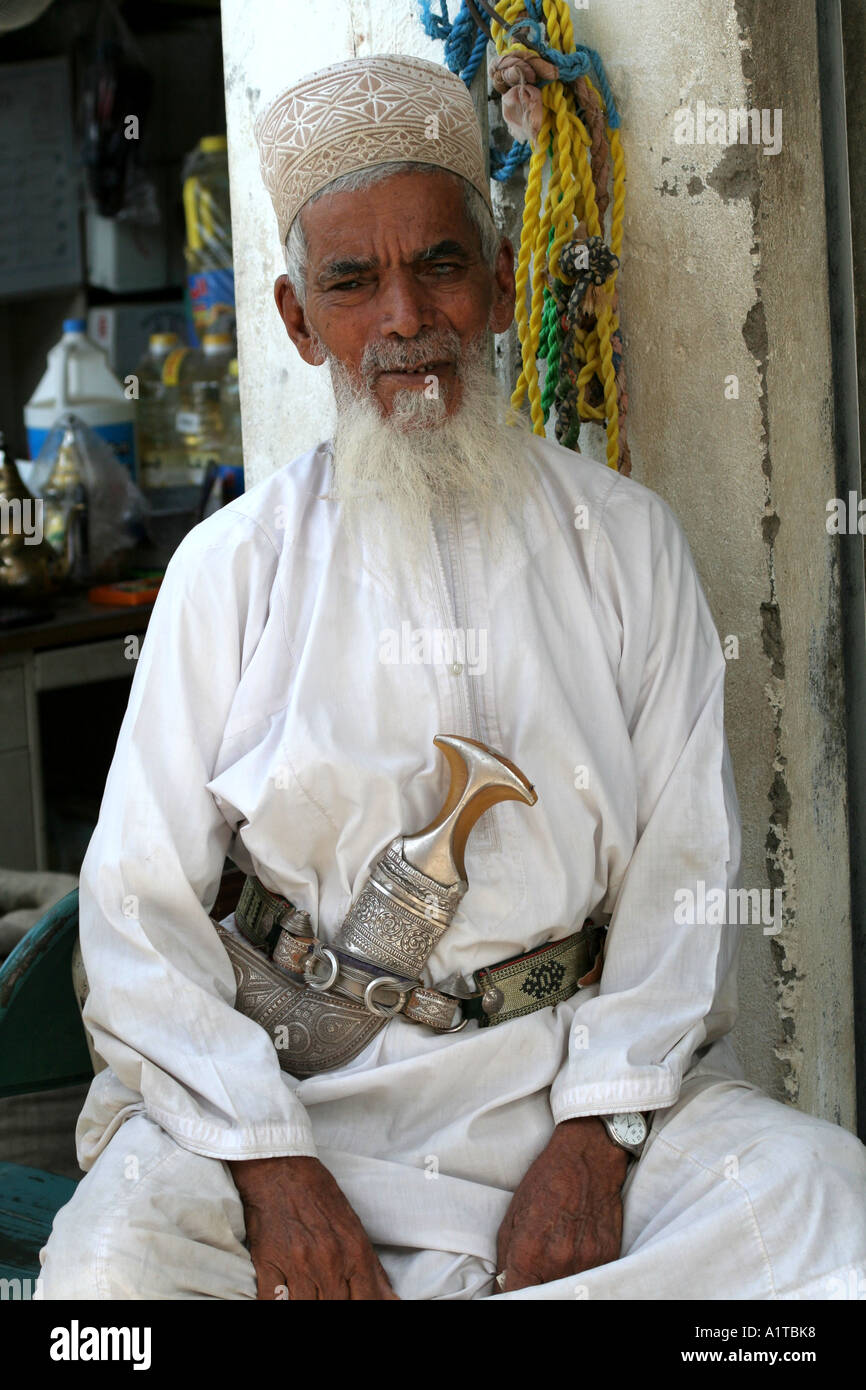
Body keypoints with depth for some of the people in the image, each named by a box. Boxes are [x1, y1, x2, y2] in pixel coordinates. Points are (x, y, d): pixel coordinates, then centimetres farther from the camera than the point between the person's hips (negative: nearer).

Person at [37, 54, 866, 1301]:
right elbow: (140, 906, -1)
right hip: (289, 1076, -1)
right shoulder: (231, 567, 4)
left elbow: (684, 870, 2)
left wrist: (594, 1138, -12)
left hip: (577, 1068, 1)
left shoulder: (625, 541, 7)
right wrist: (266, 1157, -15)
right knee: (115, 1262, -29)